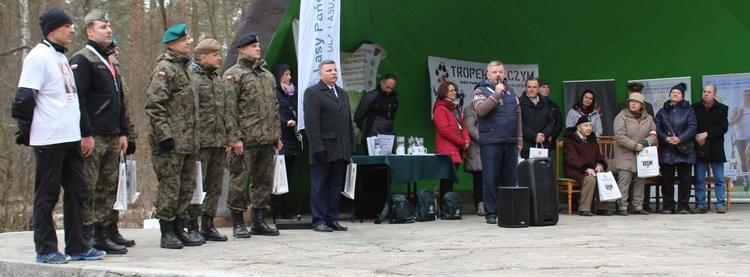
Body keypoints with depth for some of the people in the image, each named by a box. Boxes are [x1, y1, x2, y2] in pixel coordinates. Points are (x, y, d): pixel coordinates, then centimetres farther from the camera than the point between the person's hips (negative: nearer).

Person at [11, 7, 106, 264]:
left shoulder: (61, 57, 17)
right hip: (49, 140, -9)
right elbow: (24, 98, -15)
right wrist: (24, 132, -14)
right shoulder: (39, 57, -11)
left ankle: (76, 246, 16)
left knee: (77, 191, 10)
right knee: (47, 195, -1)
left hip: (70, 138, 9)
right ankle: (45, 250, 7)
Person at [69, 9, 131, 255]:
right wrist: (86, 134, -21)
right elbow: (78, 99, -16)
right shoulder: (82, 60, -7)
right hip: (92, 139, -9)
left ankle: (103, 236, 17)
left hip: (112, 139, 9)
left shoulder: (110, 62, 20)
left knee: (108, 189, 10)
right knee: (88, 190, -6)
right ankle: (84, 240, -2)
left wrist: (123, 132, 17)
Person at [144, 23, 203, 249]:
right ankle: (167, 232, 2)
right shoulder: (164, 69, -9)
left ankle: (180, 229, 17)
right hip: (171, 144, -9)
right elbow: (154, 105, -17)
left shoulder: (183, 68, 20)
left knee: (186, 187, 10)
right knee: (169, 187, -4)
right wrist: (164, 135, -21)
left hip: (188, 143, 9)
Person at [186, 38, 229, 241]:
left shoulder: (217, 78, 20)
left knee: (215, 187, 10)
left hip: (219, 141, 8)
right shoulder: (190, 76, -6)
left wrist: (227, 137, 17)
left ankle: (208, 225, 18)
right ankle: (192, 227, 2)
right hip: (200, 142, -8)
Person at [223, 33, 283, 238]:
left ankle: (259, 222, 18)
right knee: (239, 181, -3)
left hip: (267, 139, 7)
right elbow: (229, 108, -9)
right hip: (245, 140, -7)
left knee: (264, 181, 9)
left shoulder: (268, 75, 20)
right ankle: (238, 224, 4)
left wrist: (277, 135, 16)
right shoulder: (233, 75, -2)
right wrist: (235, 137, -16)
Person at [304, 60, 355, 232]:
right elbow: (311, 123, -10)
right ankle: (319, 221, 3)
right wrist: (318, 147, -17)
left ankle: (332, 219, 14)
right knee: (319, 188, -1)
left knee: (336, 188, 8)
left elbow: (349, 122, 19)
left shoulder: (343, 94, 20)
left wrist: (351, 146, 11)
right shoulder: (313, 93, -2)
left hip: (341, 151, 6)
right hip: (324, 150, -6)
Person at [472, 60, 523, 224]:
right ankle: (491, 214, 2)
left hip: (510, 143, 5)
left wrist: (519, 141, 14)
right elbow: (481, 110, -16)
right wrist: (496, 94, -19)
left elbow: (518, 117, 18)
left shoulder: (511, 92, 17)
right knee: (490, 180, -3)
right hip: (491, 143, -5)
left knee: (511, 179, 6)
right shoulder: (481, 91, 3)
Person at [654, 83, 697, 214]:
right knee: (667, 180, 2)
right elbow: (657, 129, 4)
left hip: (684, 150, -1)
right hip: (666, 150, 2)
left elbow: (692, 127, -4)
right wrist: (665, 138, -15)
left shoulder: (688, 111, 8)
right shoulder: (662, 112, 14)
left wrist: (680, 138, -17)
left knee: (685, 179, -1)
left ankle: (684, 206, 5)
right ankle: (668, 206, 8)